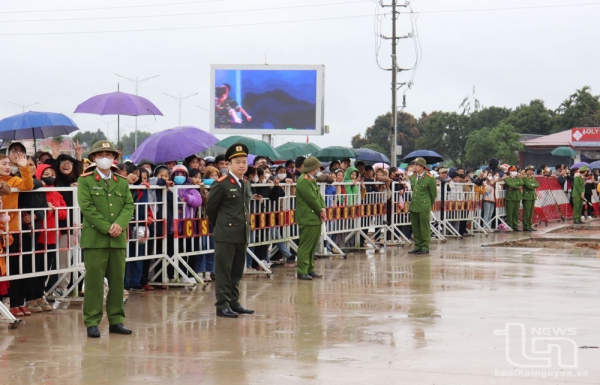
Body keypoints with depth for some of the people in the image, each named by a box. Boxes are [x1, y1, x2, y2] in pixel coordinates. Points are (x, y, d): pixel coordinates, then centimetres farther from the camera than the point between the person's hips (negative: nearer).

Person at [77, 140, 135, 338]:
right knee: (94, 281, -3)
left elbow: (129, 206, 6)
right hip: (94, 239, -4)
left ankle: (116, 320, 14)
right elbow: (87, 207, -9)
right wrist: (106, 228, -16)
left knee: (118, 281, 7)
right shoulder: (85, 181, 1)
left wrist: (119, 224, -14)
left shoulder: (122, 182, 15)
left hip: (118, 239, 5)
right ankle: (92, 322, 1)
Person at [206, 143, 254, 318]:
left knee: (237, 271, 12)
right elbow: (210, 208, -2)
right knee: (224, 271, -2)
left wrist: (246, 227, 16)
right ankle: (222, 305, 2)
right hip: (226, 235, -7)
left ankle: (234, 302, 20)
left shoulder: (246, 183, 12)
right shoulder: (221, 184, -10)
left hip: (242, 235, 7)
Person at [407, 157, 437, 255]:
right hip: (413, 206, 6)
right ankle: (417, 246, 18)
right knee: (415, 228, 9)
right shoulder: (412, 177, 11)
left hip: (424, 207, -6)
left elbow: (434, 194, 1)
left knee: (424, 228, -1)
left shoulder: (430, 179, -7)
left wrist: (429, 205, 8)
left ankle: (425, 247, 4)